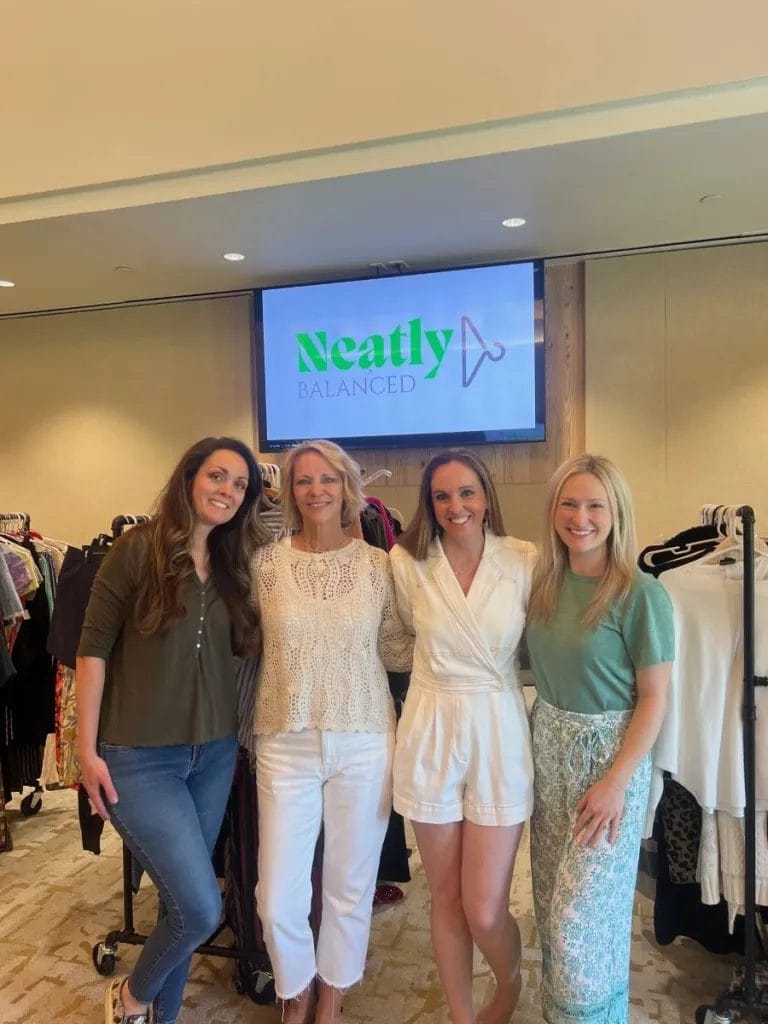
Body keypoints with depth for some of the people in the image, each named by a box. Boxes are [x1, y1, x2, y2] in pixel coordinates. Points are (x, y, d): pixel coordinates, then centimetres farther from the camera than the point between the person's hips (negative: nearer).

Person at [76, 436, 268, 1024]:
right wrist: (87, 749, -9)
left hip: (215, 754, 5)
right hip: (139, 758, -5)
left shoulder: (236, 562, 5)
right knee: (201, 909, -5)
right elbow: (93, 648, -9)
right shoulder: (139, 547, -11)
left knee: (182, 901, 16)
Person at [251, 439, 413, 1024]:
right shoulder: (266, 562, -4)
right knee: (278, 899, 7)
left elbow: (394, 651, 4)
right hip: (286, 746, 0)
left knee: (351, 887, 15)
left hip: (363, 744, 1)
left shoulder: (377, 564, -2)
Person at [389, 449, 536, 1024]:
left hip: (501, 737, -1)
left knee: (484, 910, 4)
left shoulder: (524, 562, -8)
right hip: (430, 738, 1)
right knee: (445, 897, 15)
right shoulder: (407, 564, -5)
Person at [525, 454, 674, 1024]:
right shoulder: (544, 583, -1)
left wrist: (616, 781, -17)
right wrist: (544, 737, 0)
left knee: (583, 912, 5)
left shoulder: (640, 595, -17)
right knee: (555, 902, 19)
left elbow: (654, 699, -13)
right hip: (548, 750, 6)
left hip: (609, 756, -5)